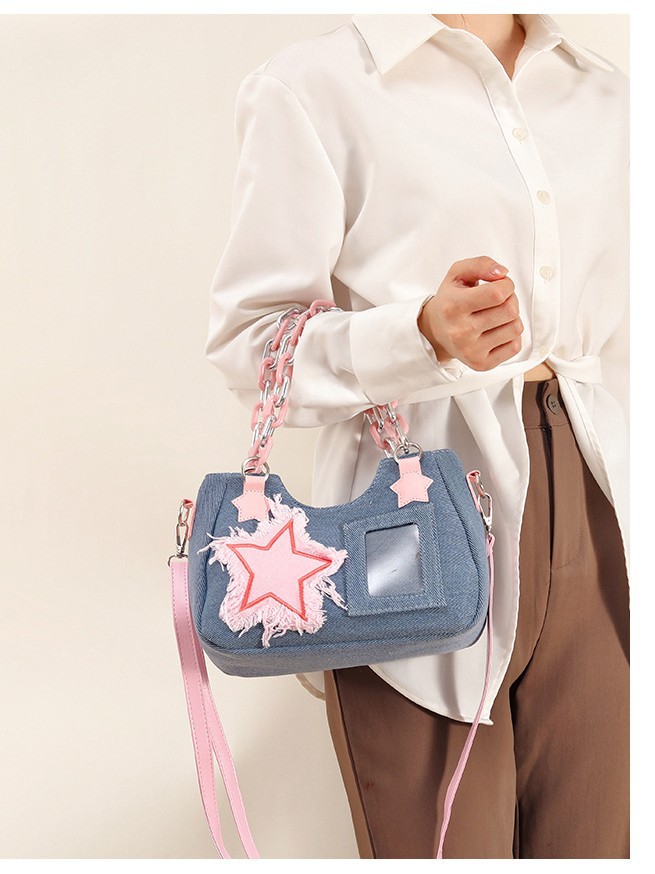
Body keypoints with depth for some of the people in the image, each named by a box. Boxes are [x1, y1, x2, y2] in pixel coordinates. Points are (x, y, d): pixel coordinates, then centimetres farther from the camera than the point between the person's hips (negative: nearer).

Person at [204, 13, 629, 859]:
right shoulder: (316, 83, -1)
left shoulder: (603, 95, 15)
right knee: (445, 843, 5)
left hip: (588, 528, 5)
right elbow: (249, 342, -6)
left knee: (590, 838, 11)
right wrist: (424, 337, -23)